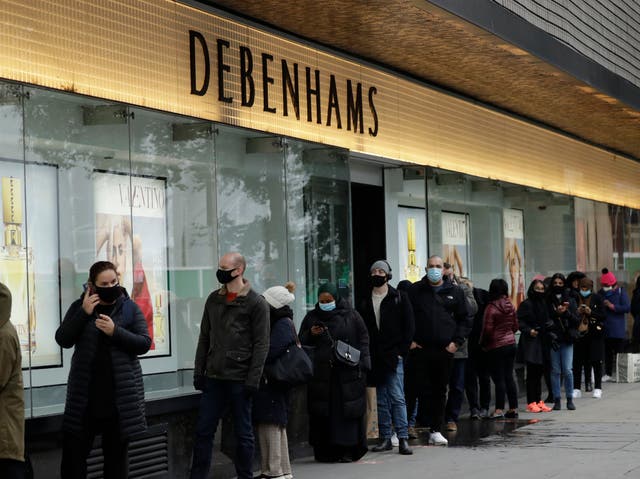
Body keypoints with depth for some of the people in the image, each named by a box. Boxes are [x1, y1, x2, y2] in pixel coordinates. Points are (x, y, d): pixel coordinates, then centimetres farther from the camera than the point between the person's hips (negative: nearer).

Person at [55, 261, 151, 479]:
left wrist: (115, 331, -19)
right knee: (73, 450, 0)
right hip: (85, 393, 1)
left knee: (117, 452, 8)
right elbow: (63, 340, -4)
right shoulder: (79, 306, 5)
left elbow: (144, 344, -5)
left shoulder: (129, 308, 1)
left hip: (120, 393, -1)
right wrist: (84, 313, -15)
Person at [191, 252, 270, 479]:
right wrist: (198, 371, 8)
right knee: (203, 431, 4)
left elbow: (261, 345, -8)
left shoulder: (256, 303, -5)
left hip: (239, 380, -5)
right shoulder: (213, 299, 11)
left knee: (243, 434, 4)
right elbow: (204, 338, 15)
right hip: (213, 378, 5)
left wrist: (252, 380, -14)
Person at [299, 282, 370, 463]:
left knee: (347, 410, -5)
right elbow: (302, 341, 17)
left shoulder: (351, 315, 6)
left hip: (347, 372, -2)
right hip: (321, 372, 2)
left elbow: (363, 339, 7)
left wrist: (360, 360, -6)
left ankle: (348, 450, -2)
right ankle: (325, 452, 0)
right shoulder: (312, 317, 12)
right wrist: (310, 334, -4)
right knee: (322, 414, -2)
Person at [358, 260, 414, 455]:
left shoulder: (399, 298, 2)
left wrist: (401, 351, -7)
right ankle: (385, 438, 12)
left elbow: (409, 327, 0)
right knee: (381, 400, 7)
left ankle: (403, 439, -9)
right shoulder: (365, 302, 12)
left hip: (394, 356, -4)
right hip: (375, 357, 4)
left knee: (397, 397, -8)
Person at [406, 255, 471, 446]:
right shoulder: (415, 291, 6)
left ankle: (435, 430, 12)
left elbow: (464, 320, 12)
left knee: (440, 391, 6)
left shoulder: (455, 292, 9)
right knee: (423, 389, -5)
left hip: (445, 350, 2)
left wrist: (457, 341, 1)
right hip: (421, 350, -2)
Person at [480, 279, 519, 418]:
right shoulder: (510, 306, 3)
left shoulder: (491, 308, -15)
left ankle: (499, 410, -5)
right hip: (511, 343, 6)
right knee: (509, 377, 11)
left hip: (496, 347, -6)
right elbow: (515, 325, 10)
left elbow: (488, 329, -13)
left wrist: (483, 343, 2)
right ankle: (513, 408, 13)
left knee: (499, 378, -4)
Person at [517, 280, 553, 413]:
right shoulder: (526, 304, -6)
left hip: (542, 341, 6)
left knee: (539, 372, 8)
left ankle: (539, 401, 14)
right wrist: (529, 330, -21)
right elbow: (520, 321, -8)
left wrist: (550, 324, 3)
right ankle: (531, 402, -1)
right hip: (531, 342, -6)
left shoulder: (544, 304, 14)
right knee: (532, 373, -5)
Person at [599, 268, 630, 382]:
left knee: (619, 352, -2)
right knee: (607, 352, 8)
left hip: (618, 329, -4)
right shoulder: (600, 293, 9)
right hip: (605, 328, 4)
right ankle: (608, 373, 16)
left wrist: (612, 306, -15)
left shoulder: (620, 291, -2)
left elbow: (627, 307, -10)